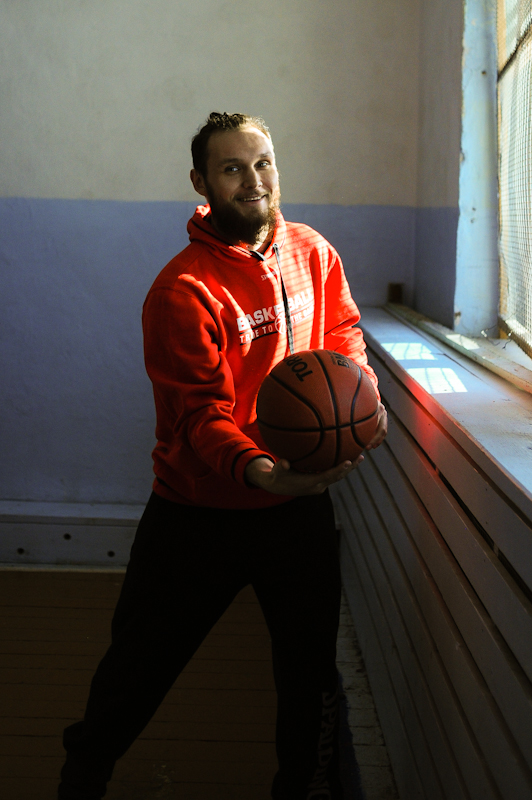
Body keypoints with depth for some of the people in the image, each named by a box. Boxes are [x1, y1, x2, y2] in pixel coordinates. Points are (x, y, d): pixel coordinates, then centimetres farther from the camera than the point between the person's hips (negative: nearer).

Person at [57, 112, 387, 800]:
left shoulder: (311, 252, -1)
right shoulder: (182, 290, -19)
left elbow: (342, 337, 12)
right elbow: (201, 414, -23)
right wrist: (261, 470, -42)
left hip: (300, 506, 4)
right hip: (200, 509, -4)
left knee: (310, 666, 15)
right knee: (139, 665, 13)